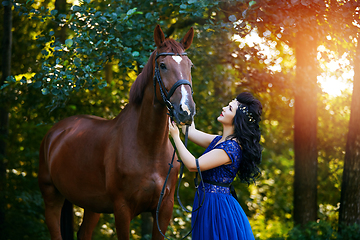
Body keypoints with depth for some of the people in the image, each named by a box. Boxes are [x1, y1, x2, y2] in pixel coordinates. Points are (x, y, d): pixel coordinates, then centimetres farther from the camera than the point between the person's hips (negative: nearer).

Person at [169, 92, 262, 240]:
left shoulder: (231, 148, -20)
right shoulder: (219, 141, 9)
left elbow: (193, 165, -20)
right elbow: (191, 131, 20)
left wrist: (175, 136, -14)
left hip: (217, 208, -9)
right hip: (208, 204, 9)